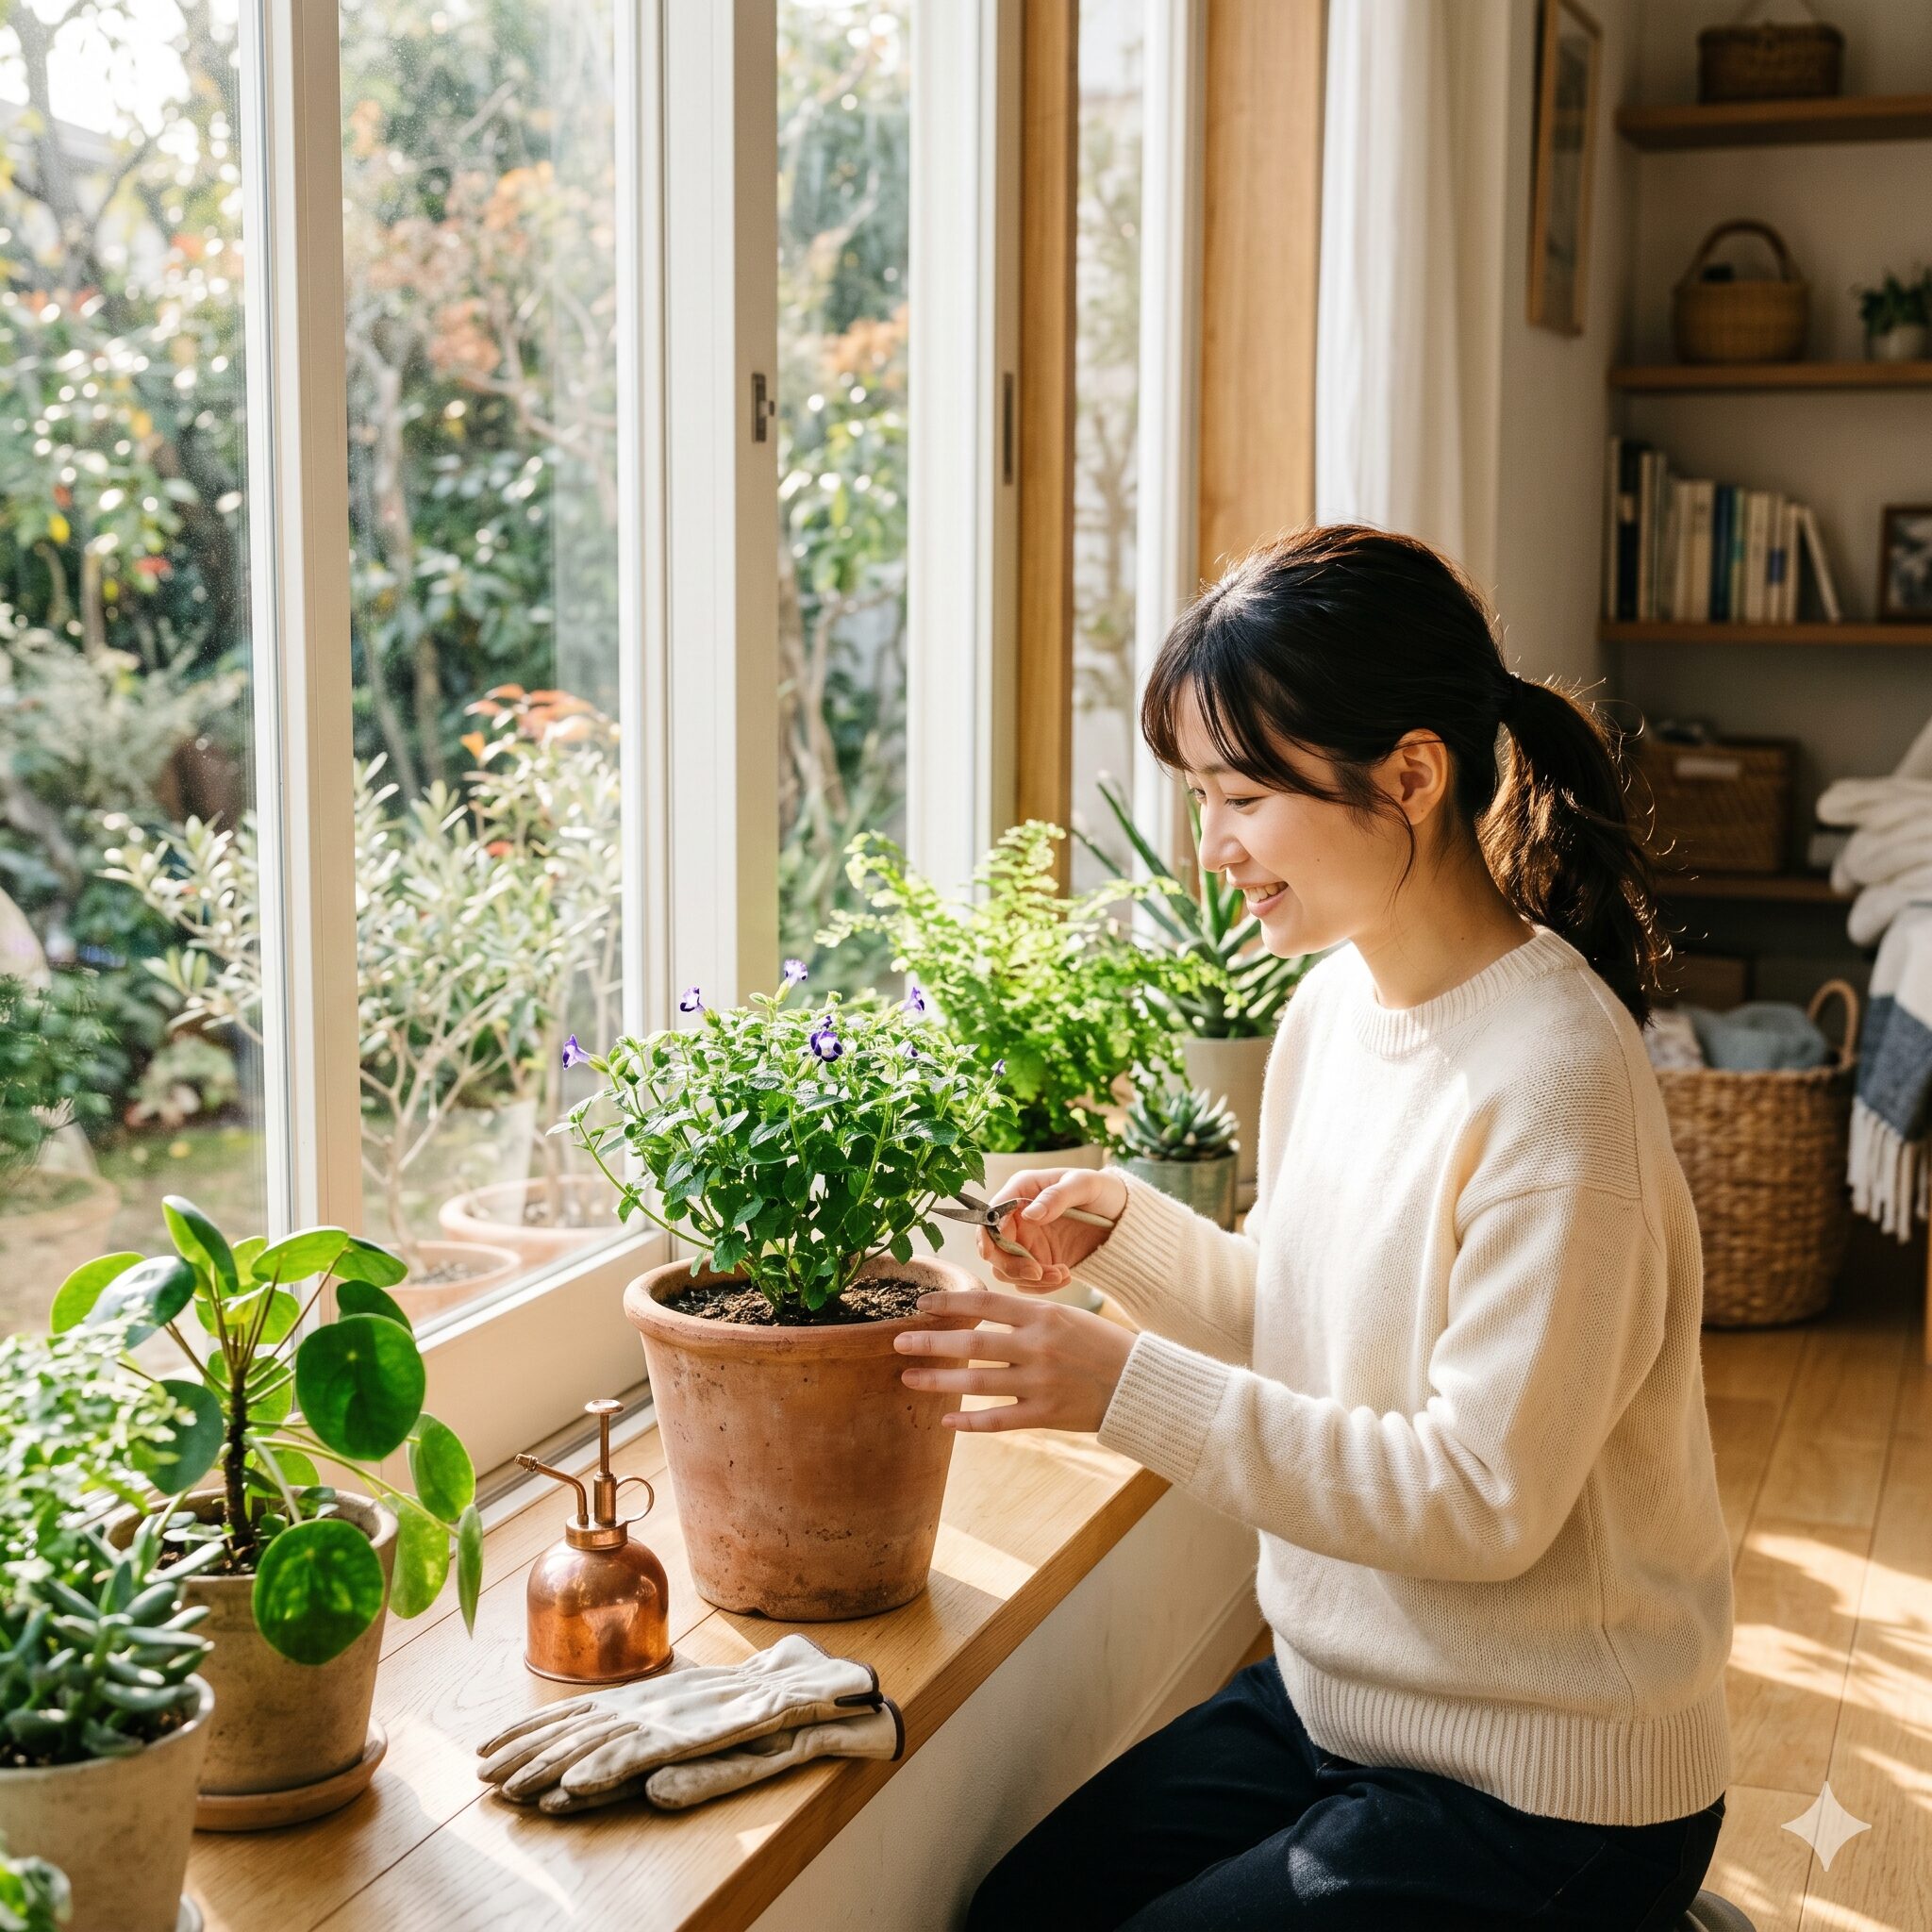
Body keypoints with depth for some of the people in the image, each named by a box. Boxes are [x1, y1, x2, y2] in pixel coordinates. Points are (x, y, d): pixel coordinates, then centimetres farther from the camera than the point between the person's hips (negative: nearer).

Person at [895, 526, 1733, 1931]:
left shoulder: (1552, 1080, -26)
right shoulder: (1337, 1000, 1)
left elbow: (1485, 1499, -25)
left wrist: (1134, 1390, -27)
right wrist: (1125, 1231, -5)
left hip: (1537, 1794, -8)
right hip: (1329, 1696, 8)